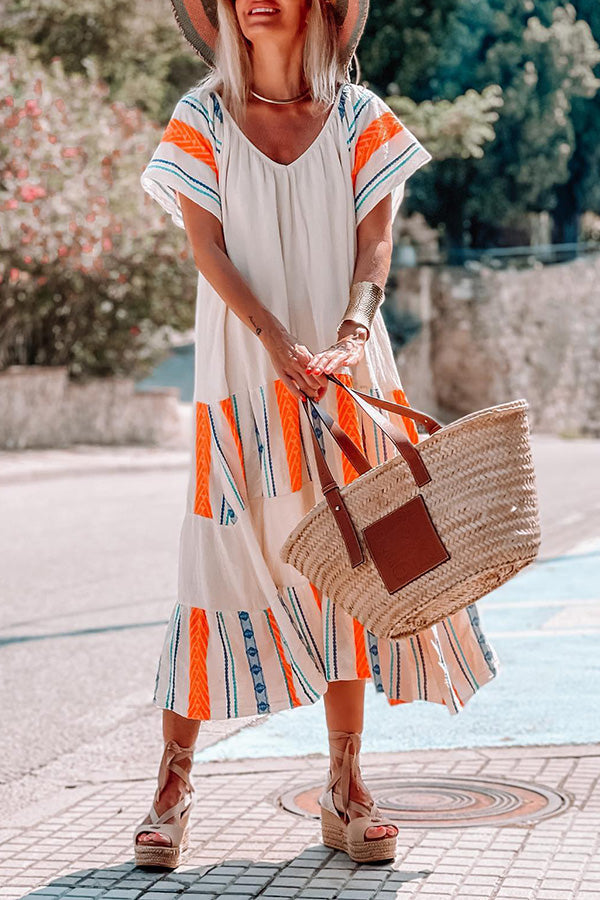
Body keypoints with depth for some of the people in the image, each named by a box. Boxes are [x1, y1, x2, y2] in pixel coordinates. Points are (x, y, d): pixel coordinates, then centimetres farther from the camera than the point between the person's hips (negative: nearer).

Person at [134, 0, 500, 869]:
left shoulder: (360, 117, 6)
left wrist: (351, 334, -21)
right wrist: (278, 340, -21)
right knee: (222, 562, -5)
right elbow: (208, 247, -7)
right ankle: (173, 784, 8)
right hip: (243, 372, -2)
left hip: (345, 373, 2)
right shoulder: (201, 119, 2)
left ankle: (346, 788, 13)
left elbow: (375, 241, -2)